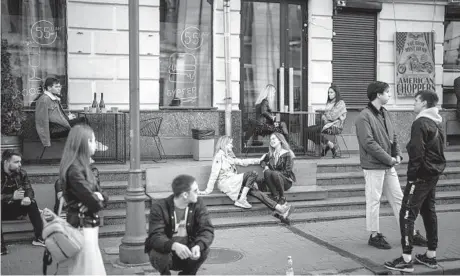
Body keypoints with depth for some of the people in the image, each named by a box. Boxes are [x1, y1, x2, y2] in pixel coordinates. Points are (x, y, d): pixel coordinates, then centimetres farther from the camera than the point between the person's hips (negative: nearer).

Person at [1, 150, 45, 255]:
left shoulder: (21, 173, -4)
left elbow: (29, 190, -6)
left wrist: (28, 197, -30)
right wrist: (12, 196, -38)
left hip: (15, 208, 4)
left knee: (32, 203, -21)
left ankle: (39, 238, -20)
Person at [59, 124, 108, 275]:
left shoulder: (83, 166, 11)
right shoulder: (75, 169, -19)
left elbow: (101, 195, 11)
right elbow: (93, 202, -22)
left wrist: (99, 197, -11)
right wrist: (98, 200, -1)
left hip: (89, 225, 9)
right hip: (82, 226, -9)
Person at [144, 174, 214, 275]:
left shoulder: (198, 204, -9)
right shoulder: (159, 207, -19)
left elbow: (207, 230, -17)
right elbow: (155, 236, -29)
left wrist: (198, 246, -39)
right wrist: (174, 245, -50)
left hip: (187, 252, 3)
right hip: (165, 250, -2)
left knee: (204, 249, -26)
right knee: (161, 256, -35)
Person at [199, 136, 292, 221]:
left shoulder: (229, 156, 23)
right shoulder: (219, 155, -5)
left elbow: (242, 162, 26)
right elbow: (214, 173, -10)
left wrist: (259, 160, 23)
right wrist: (208, 190, -12)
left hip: (234, 182, 8)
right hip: (226, 182, -8)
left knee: (255, 191, -14)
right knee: (252, 174, -20)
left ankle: (279, 209, -25)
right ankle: (241, 199, -23)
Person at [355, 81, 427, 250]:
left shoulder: (384, 113, 12)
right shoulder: (364, 117, -15)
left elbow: (393, 136, 17)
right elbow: (368, 143, -20)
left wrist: (397, 154, 1)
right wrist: (389, 159, -17)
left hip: (389, 166, 8)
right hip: (373, 166, -8)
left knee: (398, 198, 12)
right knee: (374, 201, 2)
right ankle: (374, 235, 14)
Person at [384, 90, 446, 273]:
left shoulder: (420, 123, -16)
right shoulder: (437, 123, 13)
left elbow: (417, 153, -21)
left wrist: (411, 175, -15)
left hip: (422, 175, -10)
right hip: (434, 174, 10)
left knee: (407, 214, -7)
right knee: (429, 212, 15)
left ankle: (406, 260, -8)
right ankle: (431, 256, 22)